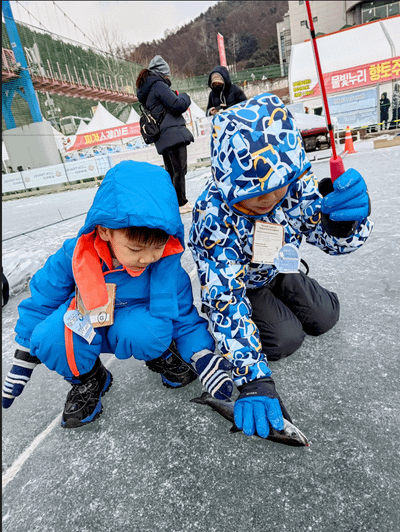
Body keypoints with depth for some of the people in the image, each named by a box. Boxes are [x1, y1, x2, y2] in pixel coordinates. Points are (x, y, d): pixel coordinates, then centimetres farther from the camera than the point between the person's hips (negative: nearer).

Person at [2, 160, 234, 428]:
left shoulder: (166, 262, -25)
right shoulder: (73, 256, -23)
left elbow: (184, 317, -12)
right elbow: (41, 302, -7)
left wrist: (203, 357, -25)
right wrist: (23, 363, 1)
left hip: (137, 323, -1)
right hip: (87, 329, 2)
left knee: (145, 333, -37)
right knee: (49, 337, -29)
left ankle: (162, 356, 1)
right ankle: (88, 379, 3)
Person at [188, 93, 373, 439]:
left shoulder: (295, 177, -26)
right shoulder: (213, 218, -38)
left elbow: (334, 240, -23)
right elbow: (226, 300, -38)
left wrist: (345, 218, -50)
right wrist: (253, 379, -41)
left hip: (277, 271, 5)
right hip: (239, 284, -4)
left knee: (324, 317, 3)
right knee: (285, 339, -16)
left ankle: (275, 301, 29)